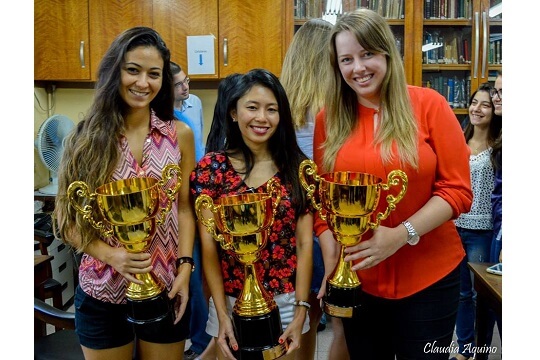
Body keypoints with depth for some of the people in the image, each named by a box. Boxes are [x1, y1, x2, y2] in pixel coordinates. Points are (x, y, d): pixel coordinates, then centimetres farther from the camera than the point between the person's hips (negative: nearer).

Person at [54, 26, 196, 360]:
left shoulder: (179, 135, -2)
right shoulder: (86, 138, -4)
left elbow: (184, 207, 1)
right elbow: (68, 217, -2)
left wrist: (185, 266, -9)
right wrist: (111, 255, -17)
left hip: (165, 288, 1)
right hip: (101, 291, 0)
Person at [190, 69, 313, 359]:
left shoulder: (298, 167, -3)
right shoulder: (212, 167, -5)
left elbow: (304, 244, -3)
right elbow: (208, 246, -6)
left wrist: (300, 312, -8)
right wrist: (222, 315, -10)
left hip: (286, 304, 1)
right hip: (231, 303, 0)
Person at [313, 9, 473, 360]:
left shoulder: (429, 104, -7)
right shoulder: (328, 118, 0)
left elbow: (458, 189, -8)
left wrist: (401, 235, -20)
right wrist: (332, 267, -5)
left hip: (428, 276, -2)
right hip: (355, 278, 2)